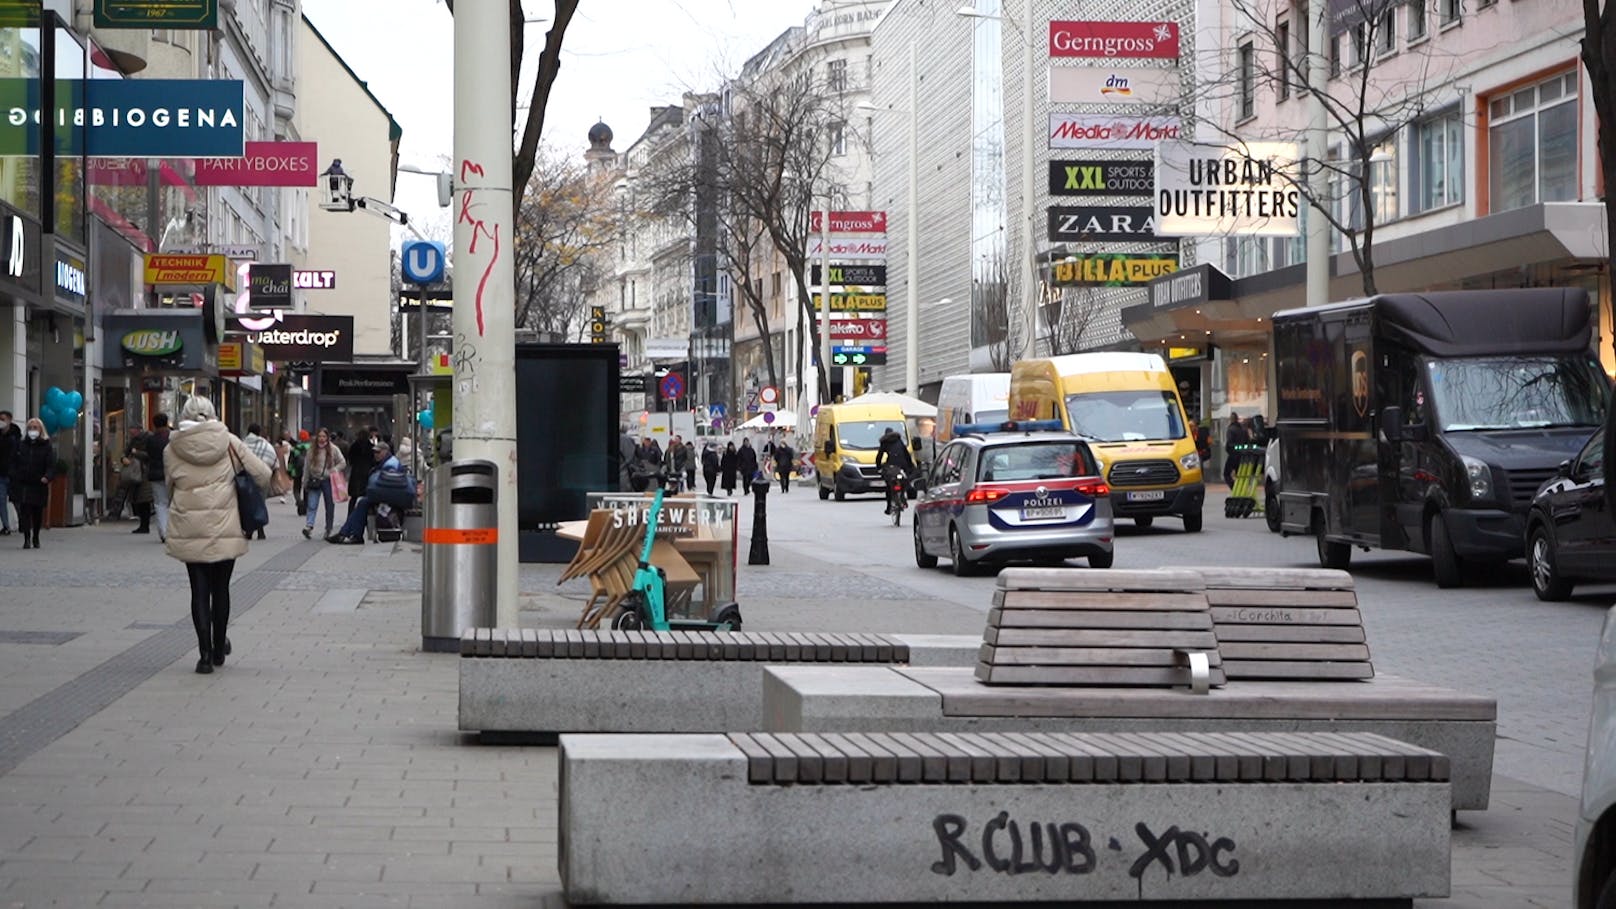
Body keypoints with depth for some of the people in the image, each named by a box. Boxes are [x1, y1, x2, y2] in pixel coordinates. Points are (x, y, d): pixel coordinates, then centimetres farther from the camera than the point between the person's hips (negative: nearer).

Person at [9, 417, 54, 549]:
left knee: (37, 513, 9)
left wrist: (47, 477, -26)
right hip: (22, 484, 1)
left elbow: (51, 465, -7)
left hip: (38, 485, -1)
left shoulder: (46, 447, 1)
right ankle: (27, 539, -11)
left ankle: (35, 538, 27)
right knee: (25, 511, -10)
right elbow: (13, 463, 12)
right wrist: (13, 477, -3)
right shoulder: (21, 445, 9)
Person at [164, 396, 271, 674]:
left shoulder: (172, 450, -1)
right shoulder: (229, 443, -3)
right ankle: (219, 649, 25)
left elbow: (169, 488, 9)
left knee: (199, 591, 5)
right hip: (225, 529, 0)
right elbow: (262, 474, -2)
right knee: (220, 589, 14)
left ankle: (205, 652, -4)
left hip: (189, 532, 0)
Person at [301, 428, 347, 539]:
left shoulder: (333, 449, -2)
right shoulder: (312, 450, 4)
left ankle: (328, 529, 16)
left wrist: (334, 469, -15)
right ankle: (309, 526, -23)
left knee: (330, 506, 6)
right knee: (312, 505, -12)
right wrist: (305, 482, 11)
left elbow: (343, 462, 3)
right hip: (314, 480, 1)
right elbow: (306, 466, 10)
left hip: (328, 480, -1)